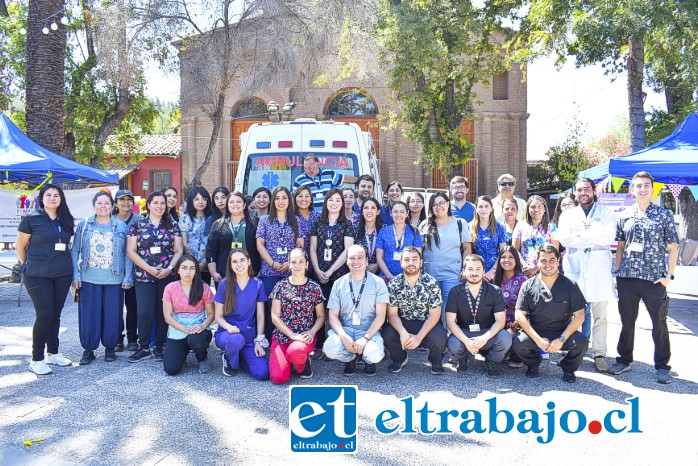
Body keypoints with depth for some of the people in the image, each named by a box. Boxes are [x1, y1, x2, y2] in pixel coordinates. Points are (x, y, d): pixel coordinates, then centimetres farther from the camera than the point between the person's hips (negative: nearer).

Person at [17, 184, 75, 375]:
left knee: (55, 314, 10)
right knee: (45, 315, -9)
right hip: (38, 276, -4)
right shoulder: (31, 218, -4)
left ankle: (53, 353, 22)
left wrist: (64, 265, 13)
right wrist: (28, 266, 9)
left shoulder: (66, 221, 9)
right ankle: (36, 359, 2)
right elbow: (20, 246, 3)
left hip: (62, 275, 5)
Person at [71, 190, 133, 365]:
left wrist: (128, 277, -1)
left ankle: (110, 348, 20)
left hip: (114, 279, 0)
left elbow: (128, 254, 4)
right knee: (89, 314, 4)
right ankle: (88, 349, 17)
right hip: (89, 279, 0)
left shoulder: (121, 227, 5)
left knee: (112, 315, 4)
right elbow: (75, 251, 5)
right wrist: (76, 275, -3)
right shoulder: (83, 225, 6)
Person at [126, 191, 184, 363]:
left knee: (163, 312, 5)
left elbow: (178, 250, 5)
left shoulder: (172, 225, 8)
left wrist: (169, 268, -11)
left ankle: (159, 347, 17)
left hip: (167, 276, 1)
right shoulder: (138, 225, 5)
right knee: (144, 313, -7)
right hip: (144, 277, -1)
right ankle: (144, 348, 9)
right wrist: (149, 268, -10)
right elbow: (131, 251, 0)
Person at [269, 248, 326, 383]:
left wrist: (312, 332, -11)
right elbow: (275, 316, -1)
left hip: (306, 336, -1)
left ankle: (302, 364, 1)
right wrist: (292, 335, -12)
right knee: (278, 377, -18)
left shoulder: (314, 288, 3)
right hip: (282, 335, 1)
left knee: (294, 351, -37)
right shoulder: (281, 286, 2)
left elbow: (321, 316, 8)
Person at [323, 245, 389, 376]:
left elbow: (380, 316, -6)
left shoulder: (378, 283, -2)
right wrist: (344, 336, -16)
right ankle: (351, 358, 8)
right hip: (345, 329, 2)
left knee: (374, 355, -32)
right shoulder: (339, 284, 5)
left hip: (370, 331, -1)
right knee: (330, 349, -29)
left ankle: (369, 360, 9)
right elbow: (333, 316, 2)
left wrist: (365, 338, -19)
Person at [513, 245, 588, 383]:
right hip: (536, 333, 0)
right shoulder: (528, 286, -2)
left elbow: (579, 316, -5)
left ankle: (568, 367, 6)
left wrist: (561, 340, -16)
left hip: (563, 333, 0)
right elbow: (519, 315, -6)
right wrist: (538, 339, -17)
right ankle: (533, 363, 9)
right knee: (518, 343, -29)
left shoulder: (570, 285, -2)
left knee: (582, 342, -29)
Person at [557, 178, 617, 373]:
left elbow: (609, 236, -7)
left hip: (599, 269, -1)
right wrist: (594, 237, -5)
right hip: (574, 269, 1)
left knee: (599, 315, 0)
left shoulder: (606, 213, 11)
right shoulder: (567, 215, 15)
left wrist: (581, 235, -6)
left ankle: (599, 354, 5)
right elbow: (564, 239, -2)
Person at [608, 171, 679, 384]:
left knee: (659, 323, 5)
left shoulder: (664, 215, 0)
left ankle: (662, 366, 19)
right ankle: (624, 360, 26)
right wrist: (617, 271, 6)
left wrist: (669, 275, -6)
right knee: (627, 321, 12)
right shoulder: (625, 216, 7)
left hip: (654, 279, -2)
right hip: (627, 278, 3)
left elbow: (673, 248, 1)